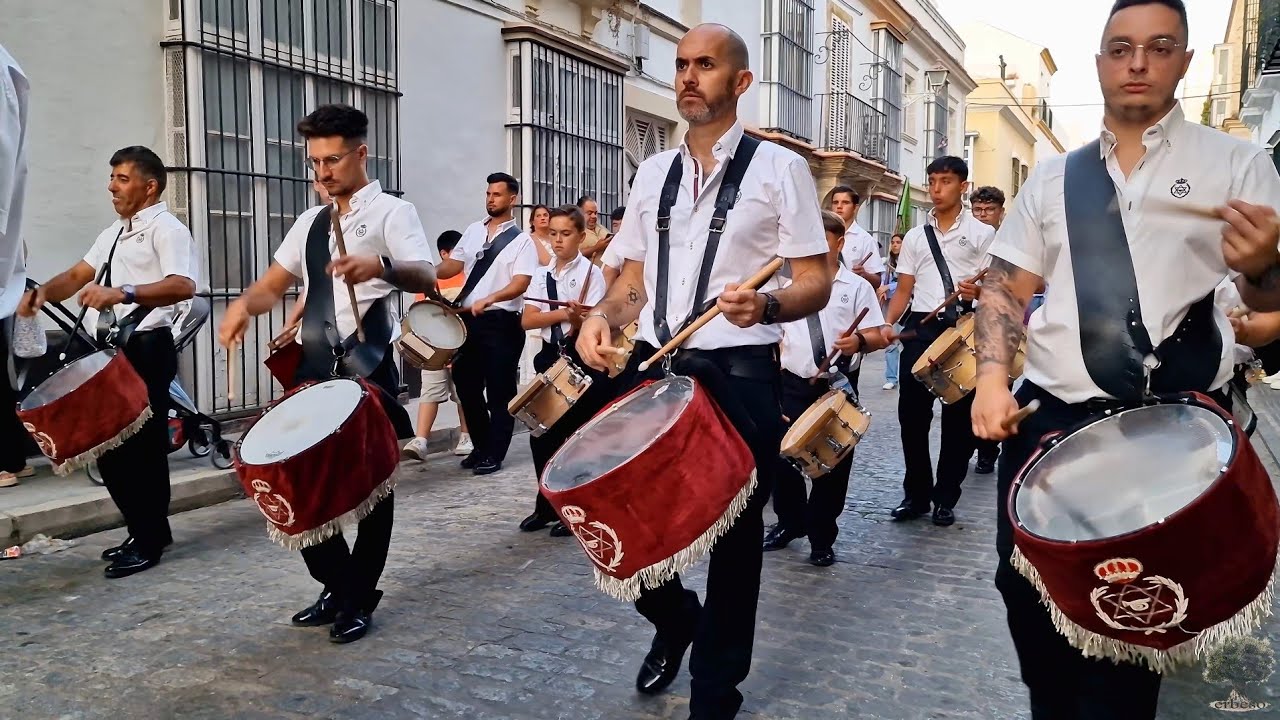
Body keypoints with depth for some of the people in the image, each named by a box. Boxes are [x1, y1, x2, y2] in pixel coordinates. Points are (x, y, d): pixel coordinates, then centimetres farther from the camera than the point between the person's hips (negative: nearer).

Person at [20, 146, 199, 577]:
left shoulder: (166, 229, -8)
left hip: (145, 349, -10)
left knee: (142, 444, -4)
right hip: (109, 349, 10)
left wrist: (124, 293, -33)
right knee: (108, 443, 13)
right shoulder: (113, 234, 23)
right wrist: (45, 291, 3)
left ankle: (149, 541, 8)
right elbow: (78, 275, 23)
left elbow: (183, 286, -23)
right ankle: (146, 531, 25)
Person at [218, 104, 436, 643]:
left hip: (368, 367, -6)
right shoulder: (310, 222, 17)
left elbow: (427, 280, -20)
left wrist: (380, 266, -42)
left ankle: (360, 598, 16)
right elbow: (275, 283, 17)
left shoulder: (392, 212, -4)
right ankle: (336, 584, 25)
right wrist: (244, 304, -6)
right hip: (315, 367, 7)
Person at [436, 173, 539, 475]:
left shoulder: (522, 241, -3)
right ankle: (481, 447, 28)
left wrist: (488, 300, -29)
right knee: (467, 386, 12)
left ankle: (494, 454, 11)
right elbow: (454, 264, 12)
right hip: (467, 319, 6)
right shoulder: (473, 231, 13)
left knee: (500, 391, 1)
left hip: (501, 323, -6)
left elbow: (521, 283, -14)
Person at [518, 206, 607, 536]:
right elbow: (527, 320, -2)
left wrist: (578, 317, -37)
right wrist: (565, 314, -15)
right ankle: (546, 506, 20)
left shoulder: (591, 272, -5)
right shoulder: (542, 274, 9)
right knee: (541, 432, 6)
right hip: (550, 357, 5)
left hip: (582, 360, -5)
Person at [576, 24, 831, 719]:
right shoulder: (652, 172, 13)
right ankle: (675, 617, 39)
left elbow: (816, 283, -4)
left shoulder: (779, 168, -1)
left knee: (734, 534, 6)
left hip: (739, 375, -4)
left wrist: (765, 306, -25)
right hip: (655, 366, 5)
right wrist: (603, 313, -4)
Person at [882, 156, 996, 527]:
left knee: (958, 415, 4)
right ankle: (916, 493, 18)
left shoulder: (982, 234, 5)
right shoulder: (915, 236, 14)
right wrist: (885, 326, -3)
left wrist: (978, 291, -22)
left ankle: (946, 498, 16)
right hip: (919, 328, 3)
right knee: (912, 412, 3)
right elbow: (904, 290, 12)